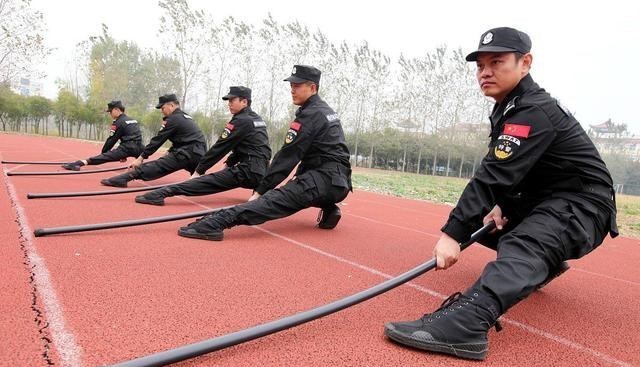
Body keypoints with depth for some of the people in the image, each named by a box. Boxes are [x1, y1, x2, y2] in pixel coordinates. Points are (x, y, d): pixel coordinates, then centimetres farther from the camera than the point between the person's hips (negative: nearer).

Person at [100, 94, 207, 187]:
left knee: (158, 165, -12)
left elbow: (158, 140, -5)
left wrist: (141, 158, -1)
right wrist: (170, 153, 20)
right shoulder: (185, 117, 22)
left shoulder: (173, 119, -5)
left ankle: (123, 178, -18)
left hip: (188, 153, -9)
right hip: (198, 154, 9)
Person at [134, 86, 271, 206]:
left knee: (209, 180, -15)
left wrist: (199, 171, -1)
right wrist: (228, 164, 19)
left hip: (249, 171, -9)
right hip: (261, 174, 9)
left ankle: (163, 192, -22)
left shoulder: (241, 121, -7)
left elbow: (220, 147, -6)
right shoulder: (257, 119, 20)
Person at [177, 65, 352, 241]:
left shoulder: (310, 115, -9)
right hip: (338, 180, 10)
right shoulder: (326, 110, 21)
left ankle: (216, 222, -47)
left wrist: (260, 191, -12)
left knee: (278, 198, -29)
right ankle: (328, 208, 13)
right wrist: (299, 179, 18)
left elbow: (287, 157, -13)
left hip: (326, 178, -10)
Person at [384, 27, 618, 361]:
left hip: (583, 205, -10)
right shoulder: (508, 109, 8)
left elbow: (494, 175, -32)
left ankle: (464, 323, -62)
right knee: (475, 219, 13)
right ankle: (544, 264, 24)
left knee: (522, 244, -38)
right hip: (542, 200, 10)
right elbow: (503, 173, 12)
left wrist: (453, 233, -36)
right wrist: (499, 205, -8)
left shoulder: (535, 111, -22)